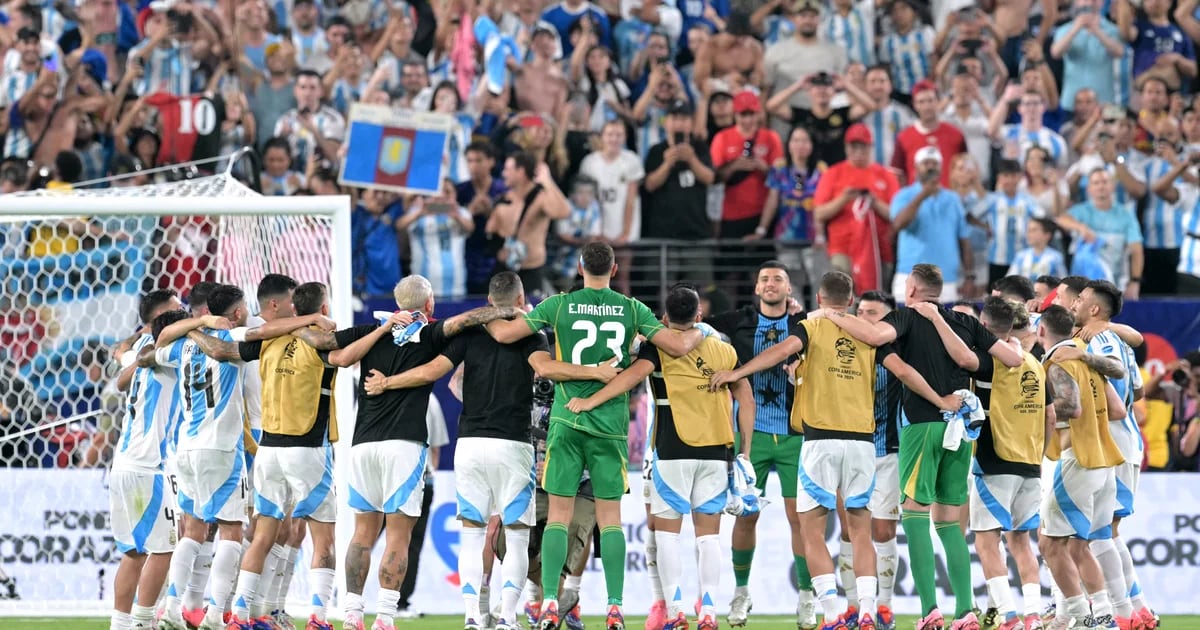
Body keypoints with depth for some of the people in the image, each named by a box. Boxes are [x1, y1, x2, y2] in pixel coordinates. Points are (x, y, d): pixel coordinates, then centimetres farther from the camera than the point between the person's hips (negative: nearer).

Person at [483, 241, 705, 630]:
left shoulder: (559, 306, -2)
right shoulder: (632, 309, 1)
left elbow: (505, 334, -3)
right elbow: (679, 346, -1)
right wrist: (699, 333, 21)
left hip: (567, 422, -1)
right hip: (611, 425, 1)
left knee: (559, 515, 3)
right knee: (610, 518, 5)